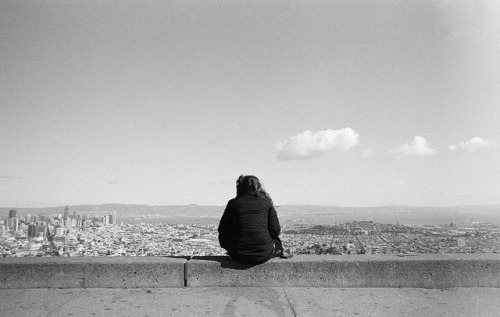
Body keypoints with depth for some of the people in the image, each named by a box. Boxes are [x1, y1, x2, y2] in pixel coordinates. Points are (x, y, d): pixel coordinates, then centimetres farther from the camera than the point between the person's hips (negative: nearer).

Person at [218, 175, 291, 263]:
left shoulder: (233, 203, 5)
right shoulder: (266, 202, 6)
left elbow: (222, 229, 7)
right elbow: (275, 231, 2)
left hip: (239, 256, -1)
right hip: (263, 254, 1)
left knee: (222, 237, 30)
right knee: (276, 239, 33)